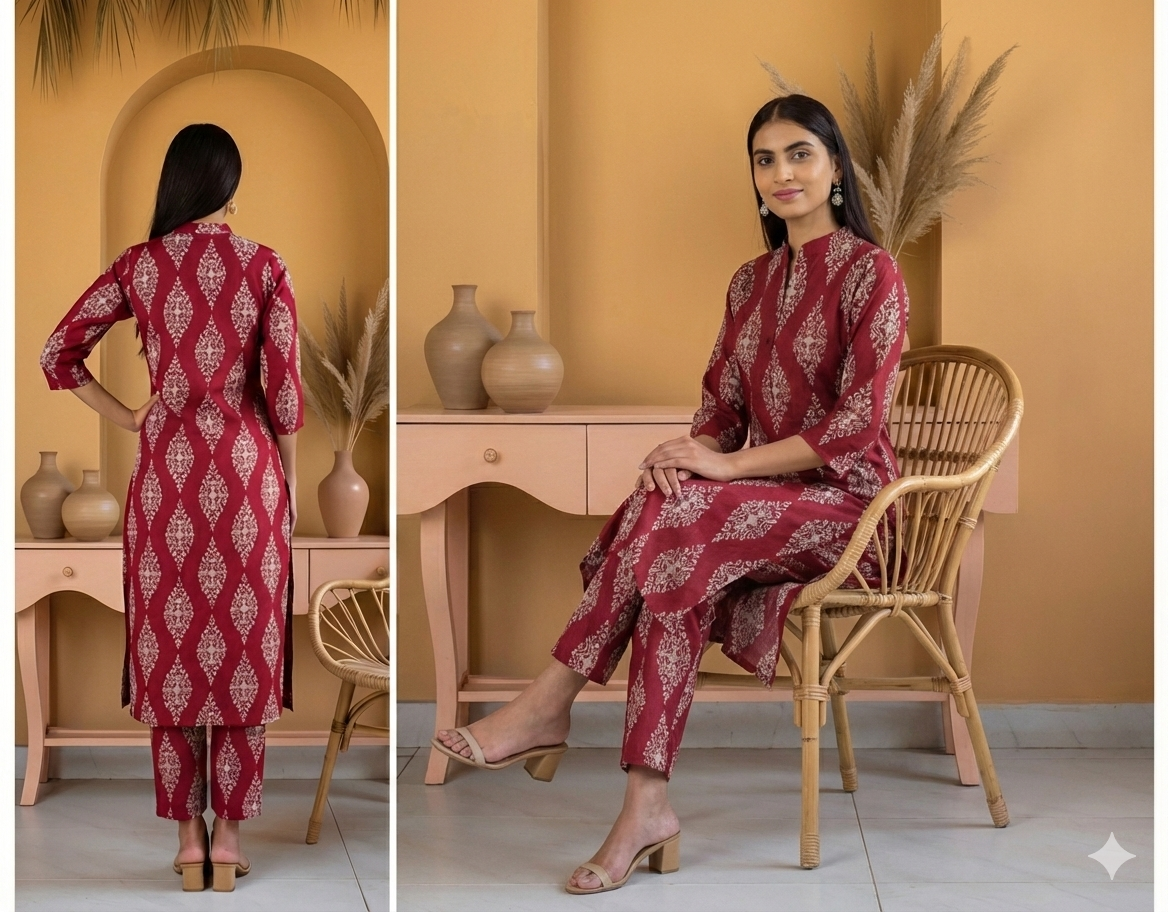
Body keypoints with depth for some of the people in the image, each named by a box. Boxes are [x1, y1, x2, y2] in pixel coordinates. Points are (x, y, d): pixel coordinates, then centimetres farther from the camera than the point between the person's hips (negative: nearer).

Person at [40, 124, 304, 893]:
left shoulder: (140, 266, -1)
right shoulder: (266, 268, -4)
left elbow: (58, 356, 1)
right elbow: (283, 389, -4)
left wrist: (125, 418, 10)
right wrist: (289, 482, 7)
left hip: (168, 474, 1)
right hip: (246, 473, -1)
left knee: (173, 652, 8)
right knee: (242, 650, 6)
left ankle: (188, 839, 12)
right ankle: (229, 837, 10)